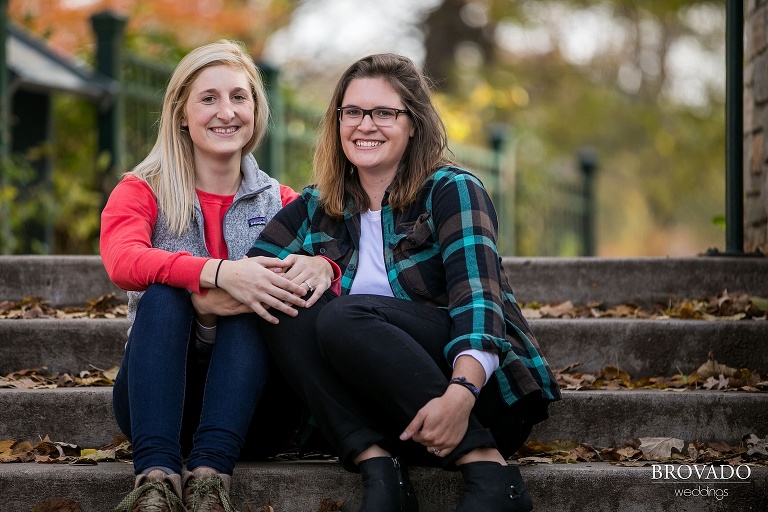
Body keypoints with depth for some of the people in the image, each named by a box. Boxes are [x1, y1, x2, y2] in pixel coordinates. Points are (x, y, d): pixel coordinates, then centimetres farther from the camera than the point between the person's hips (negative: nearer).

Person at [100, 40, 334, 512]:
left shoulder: (280, 203, 14)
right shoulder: (142, 192, 7)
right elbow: (123, 261, -16)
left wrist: (320, 266, -28)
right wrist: (218, 272, -34)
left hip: (251, 410, 1)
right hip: (157, 400, -1)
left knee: (254, 301, -25)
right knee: (164, 292, -27)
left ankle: (209, 473, -41)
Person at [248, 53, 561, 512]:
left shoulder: (452, 190, -3)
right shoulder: (316, 210, 11)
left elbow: (478, 300, -18)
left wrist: (460, 394, -36)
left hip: (484, 386, -4)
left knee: (345, 318, -26)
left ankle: (489, 471, -29)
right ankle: (380, 472, -27)